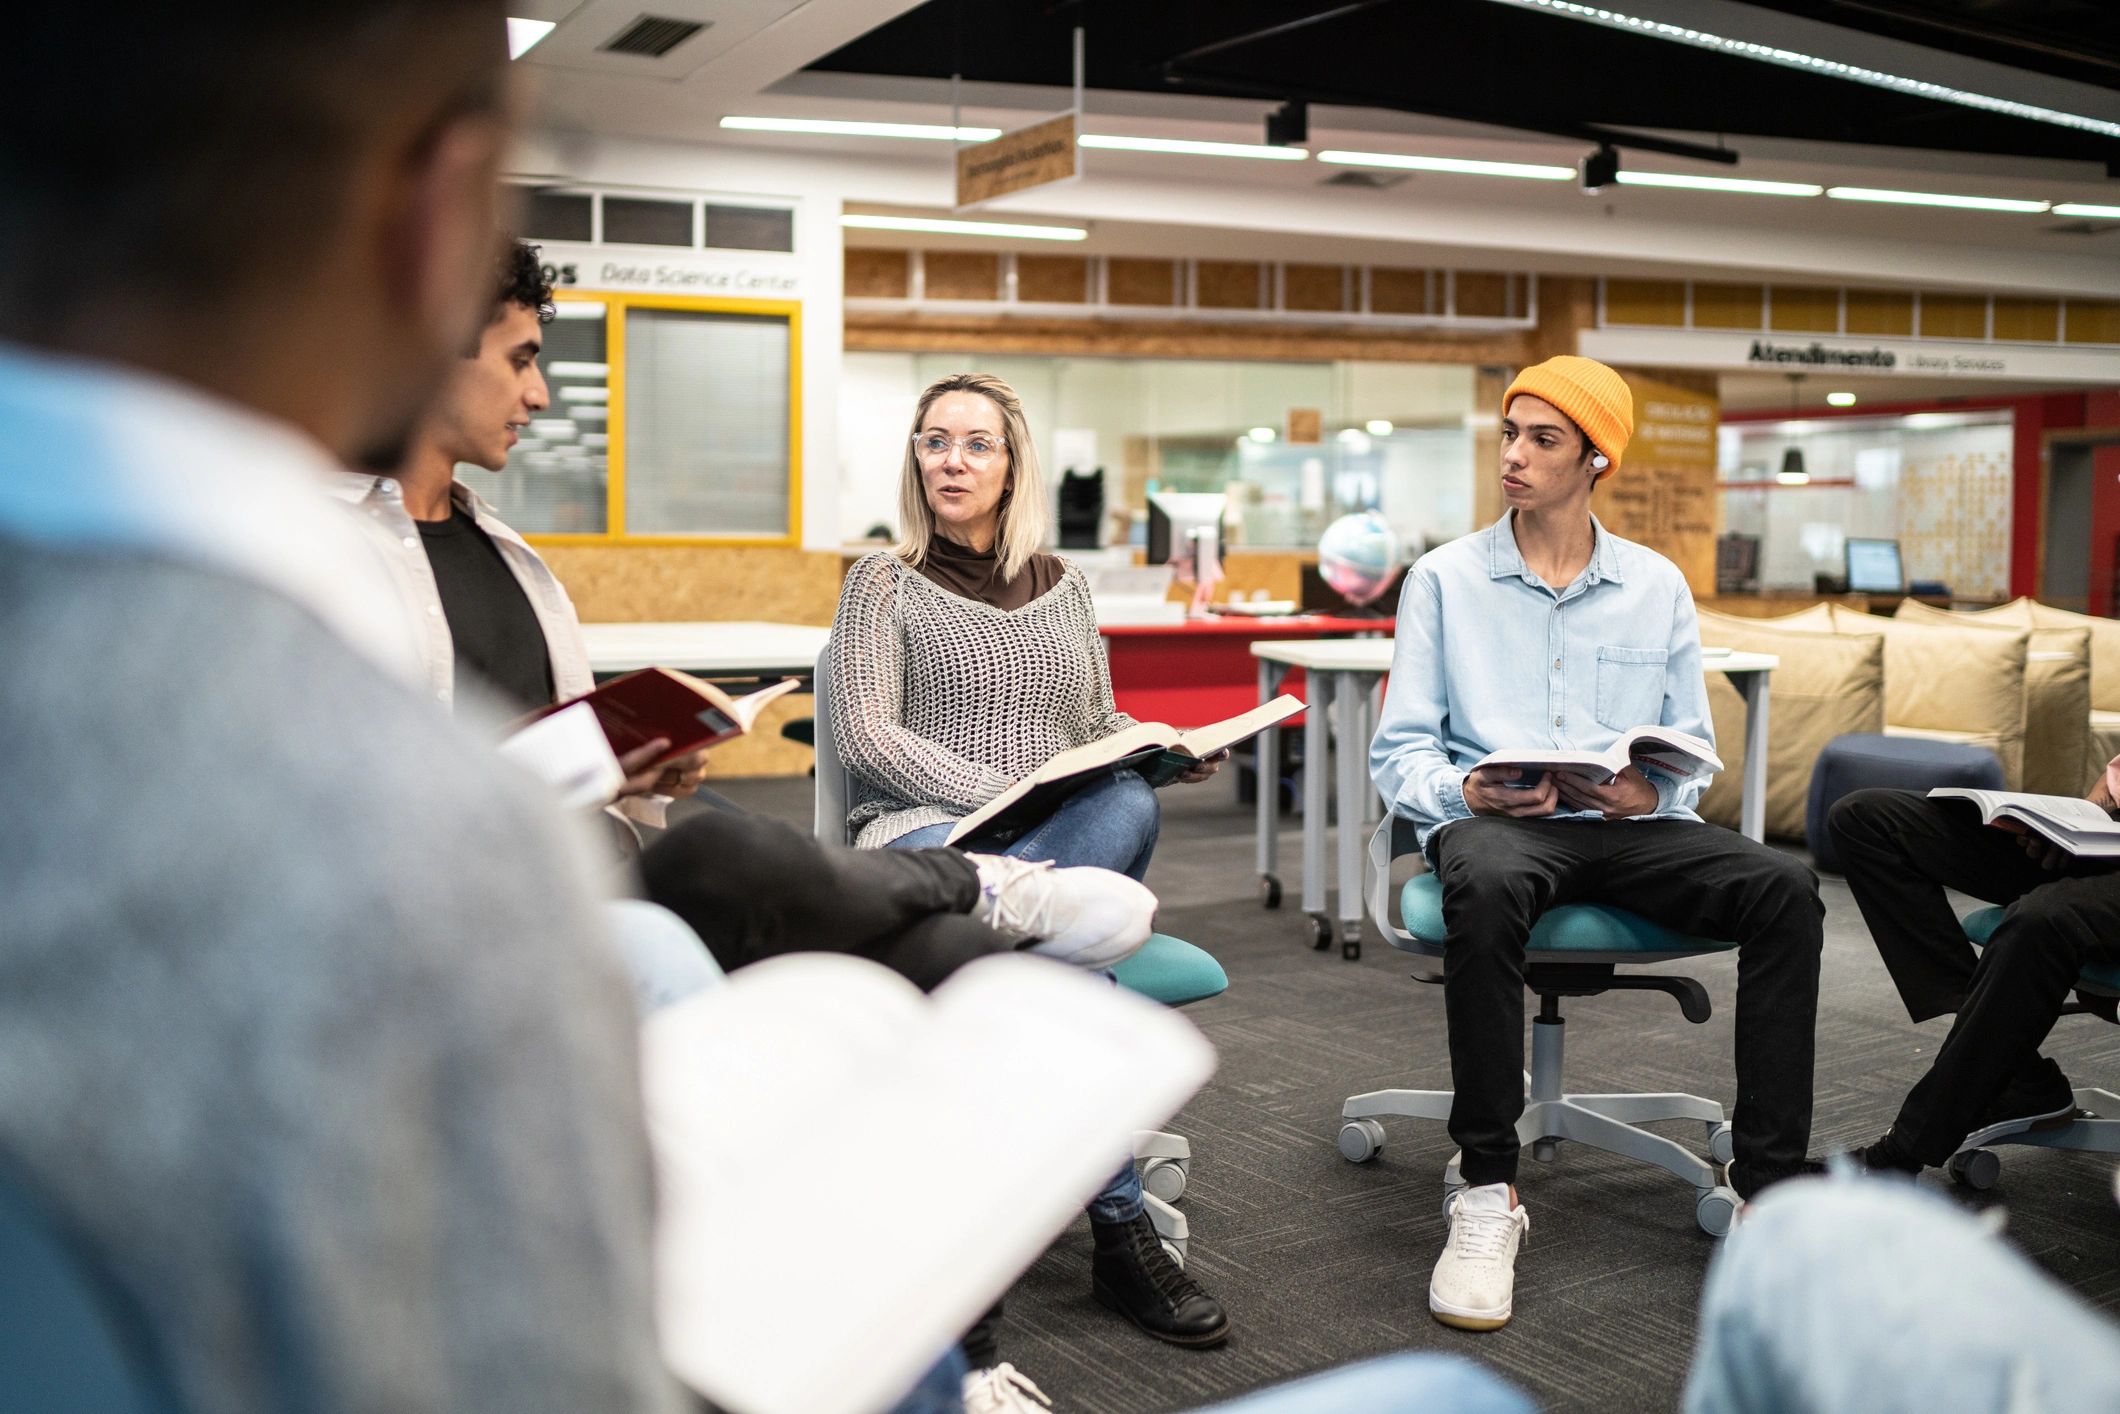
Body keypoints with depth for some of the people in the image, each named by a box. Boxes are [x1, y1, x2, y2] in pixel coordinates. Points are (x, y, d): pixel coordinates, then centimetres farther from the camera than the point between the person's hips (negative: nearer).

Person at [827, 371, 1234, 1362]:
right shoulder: (884, 581, 8)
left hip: (1065, 832, 4)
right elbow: (867, 735, -4)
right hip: (922, 834, -4)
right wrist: (996, 791, -17)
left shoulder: (1062, 587, 21)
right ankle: (1119, 1226, -30)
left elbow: (1097, 725, 24)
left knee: (1131, 804, -35)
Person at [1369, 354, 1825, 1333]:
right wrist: (1467, 790, -16)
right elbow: (1397, 751, 6)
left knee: (1784, 890, -26)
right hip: (1492, 821, -2)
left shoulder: (1657, 586, 16)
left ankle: (1765, 1186, -20)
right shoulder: (1445, 580, 9)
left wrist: (1652, 792, -9)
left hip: (1628, 828, 3)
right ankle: (1486, 1195, -30)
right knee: (1485, 887, -40)